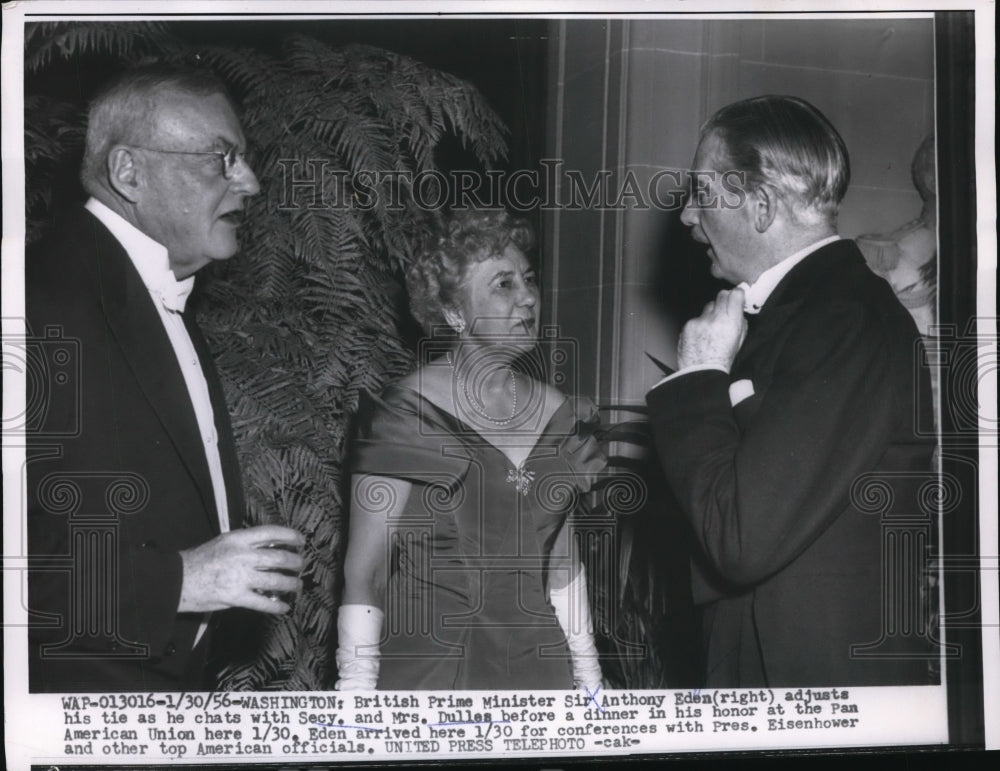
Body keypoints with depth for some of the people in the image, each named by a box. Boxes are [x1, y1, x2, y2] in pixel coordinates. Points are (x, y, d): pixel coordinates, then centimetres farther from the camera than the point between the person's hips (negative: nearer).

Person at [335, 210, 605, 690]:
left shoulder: (556, 415, 6)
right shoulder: (405, 417, -10)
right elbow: (363, 575, -9)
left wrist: (589, 678, 12)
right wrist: (356, 690, -14)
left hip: (535, 665, 5)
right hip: (425, 666, -5)